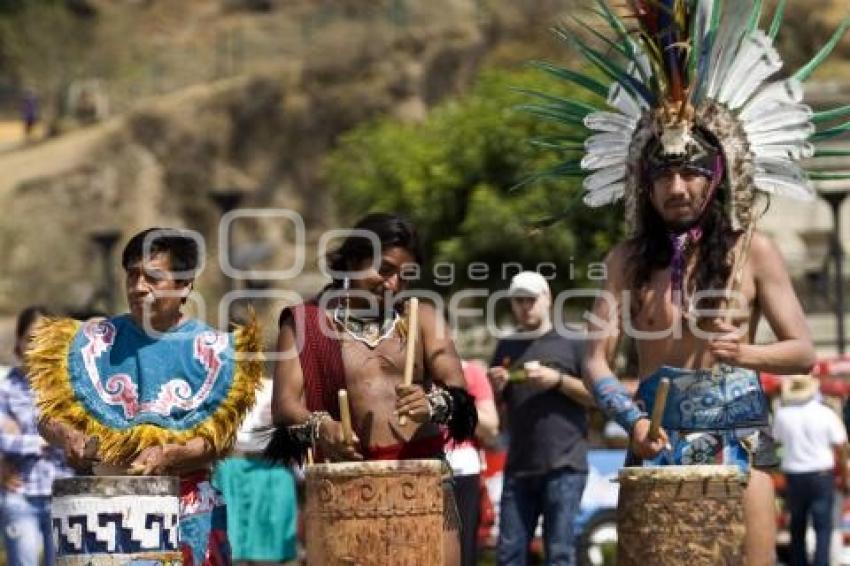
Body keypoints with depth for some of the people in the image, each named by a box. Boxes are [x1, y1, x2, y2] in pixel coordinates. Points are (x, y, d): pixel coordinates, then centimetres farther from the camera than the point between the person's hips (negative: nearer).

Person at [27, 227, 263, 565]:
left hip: (187, 513, -1)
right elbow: (50, 416, 5)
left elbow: (218, 439, -2)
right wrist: (70, 438, -18)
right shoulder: (93, 341, 10)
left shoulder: (213, 351, 4)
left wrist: (168, 456, -21)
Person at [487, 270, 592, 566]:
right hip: (519, 466, 4)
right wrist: (495, 387, -2)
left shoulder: (572, 344, 3)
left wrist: (558, 380, -13)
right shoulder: (507, 347, 16)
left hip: (564, 465, -4)